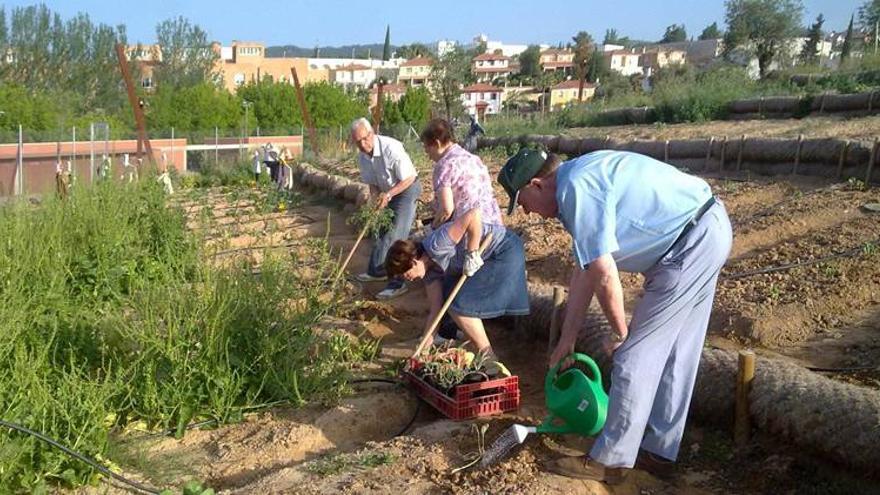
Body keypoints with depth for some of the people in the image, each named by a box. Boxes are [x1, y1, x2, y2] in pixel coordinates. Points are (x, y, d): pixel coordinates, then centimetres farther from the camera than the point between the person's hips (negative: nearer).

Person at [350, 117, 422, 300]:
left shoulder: (391, 148, -29)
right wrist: (377, 200, -15)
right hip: (387, 192, 8)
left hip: (407, 189, -8)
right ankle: (376, 271, 32)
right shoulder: (362, 157, -6)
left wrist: (388, 195, -29)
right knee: (381, 231, 17)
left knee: (396, 236, -14)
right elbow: (372, 184, 4)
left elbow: (409, 178, -23)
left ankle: (397, 282, -10)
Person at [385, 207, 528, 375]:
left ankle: (490, 362, -5)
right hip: (487, 260, 10)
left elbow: (474, 214, -33)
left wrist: (472, 253, -26)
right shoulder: (430, 268, 3)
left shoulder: (436, 245, -25)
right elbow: (435, 309, 3)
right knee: (449, 299, 10)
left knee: (460, 307, -13)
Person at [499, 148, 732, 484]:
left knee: (635, 356, -3)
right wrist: (567, 338, 22)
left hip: (691, 243, -10)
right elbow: (584, 271, 18)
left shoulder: (576, 189, -18)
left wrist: (619, 333, -4)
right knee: (673, 354, 16)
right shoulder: (580, 182, 14)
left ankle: (610, 461, 9)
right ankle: (659, 450, 28)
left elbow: (604, 275, -20)